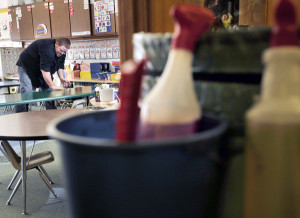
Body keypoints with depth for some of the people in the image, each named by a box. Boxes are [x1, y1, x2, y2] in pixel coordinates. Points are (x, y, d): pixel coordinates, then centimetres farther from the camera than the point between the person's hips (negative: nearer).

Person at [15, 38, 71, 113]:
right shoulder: (47, 48, -35)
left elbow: (60, 65, 5)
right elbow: (44, 69, -39)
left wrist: (61, 78, -12)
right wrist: (52, 86, -41)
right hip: (27, 68, -8)